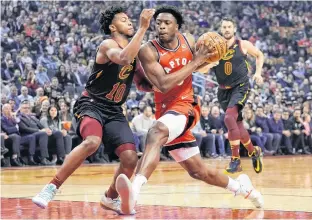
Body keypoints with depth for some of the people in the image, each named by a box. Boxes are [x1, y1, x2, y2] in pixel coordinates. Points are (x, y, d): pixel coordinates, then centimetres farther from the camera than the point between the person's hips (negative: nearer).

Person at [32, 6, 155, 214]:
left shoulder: (135, 52, 13)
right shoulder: (108, 45, -11)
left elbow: (144, 84, 21)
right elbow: (124, 58, -35)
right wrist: (143, 27, -34)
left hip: (114, 110, 7)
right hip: (92, 103, -7)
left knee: (131, 158, -9)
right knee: (92, 142, -36)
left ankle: (110, 198, 18)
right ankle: (51, 187, -24)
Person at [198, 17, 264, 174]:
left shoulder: (243, 45, -6)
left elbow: (259, 55, 12)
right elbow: (200, 69, -8)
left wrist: (258, 72, -1)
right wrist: (208, 64, -29)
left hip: (240, 87, -4)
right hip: (224, 90, 4)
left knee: (229, 118, -24)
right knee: (237, 124, 12)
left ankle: (235, 158, -19)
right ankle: (254, 151, 35)